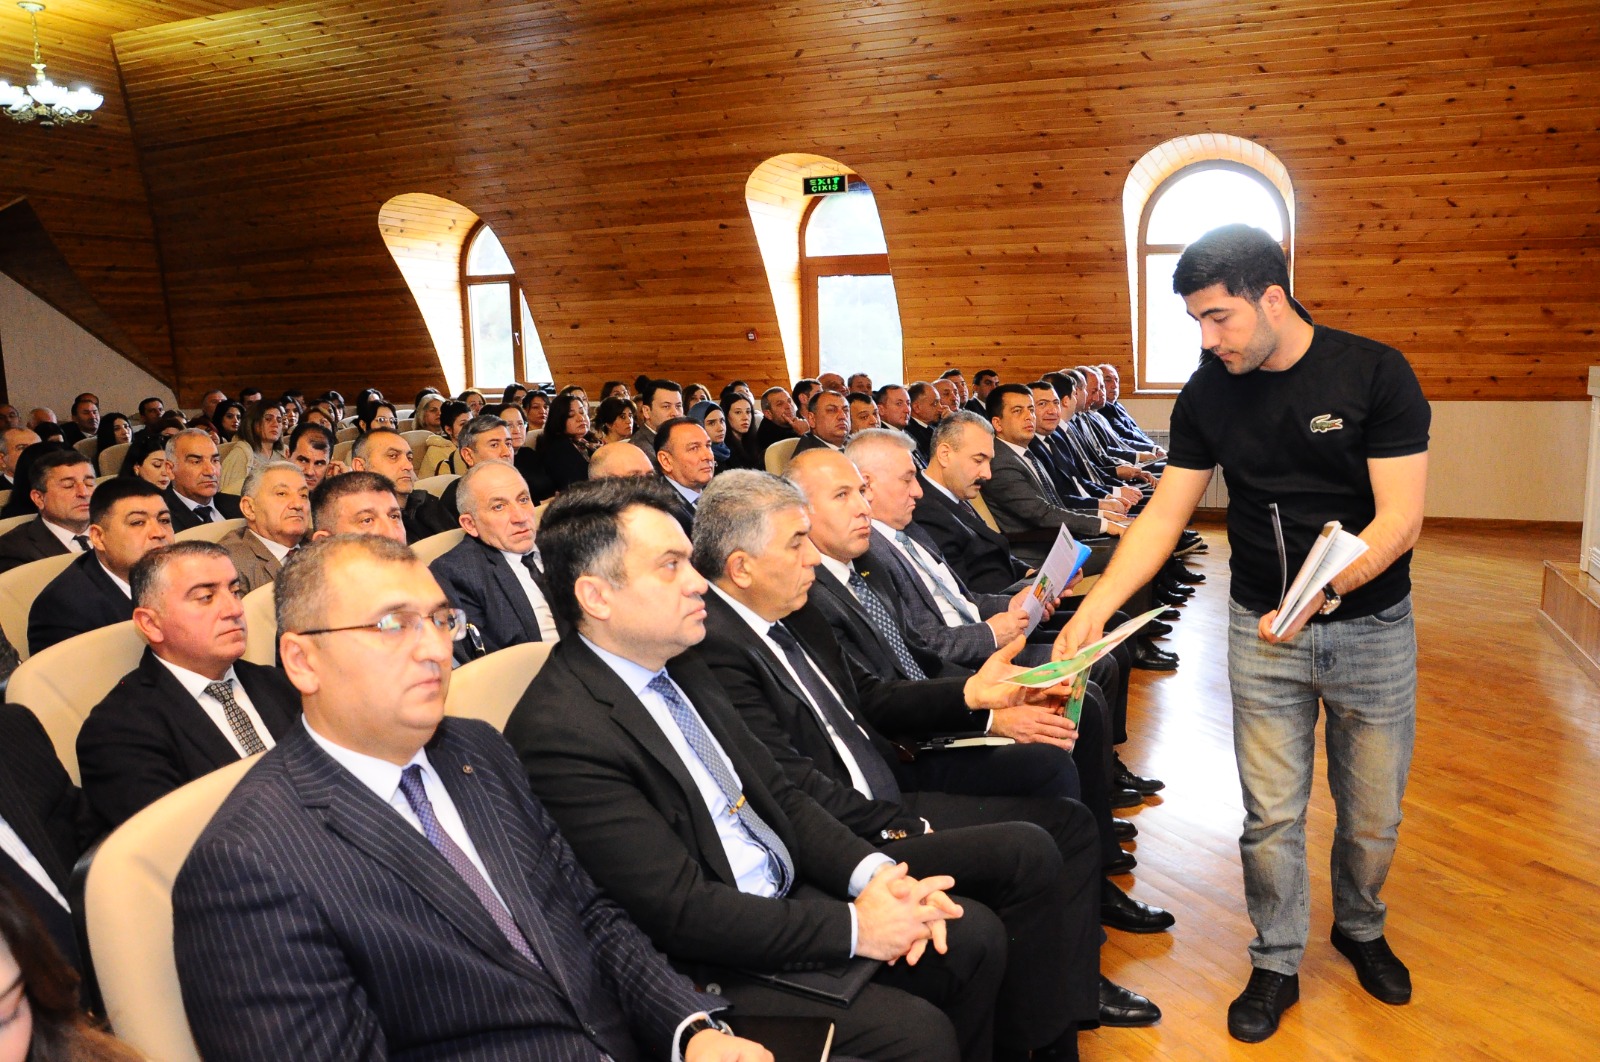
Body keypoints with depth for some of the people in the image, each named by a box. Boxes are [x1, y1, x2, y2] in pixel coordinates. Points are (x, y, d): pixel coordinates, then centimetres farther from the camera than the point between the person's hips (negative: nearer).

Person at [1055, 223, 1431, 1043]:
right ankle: (1276, 965, 26)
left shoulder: (1375, 373, -14)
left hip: (1370, 624, -1)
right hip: (1261, 631, 1)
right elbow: (1164, 514, -5)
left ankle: (1360, 929, 41)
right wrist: (1100, 602, -17)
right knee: (1271, 814, 5)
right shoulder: (1208, 393, -5)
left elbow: (1399, 518, -17)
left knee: (1373, 810, 13)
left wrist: (1324, 590, -32)